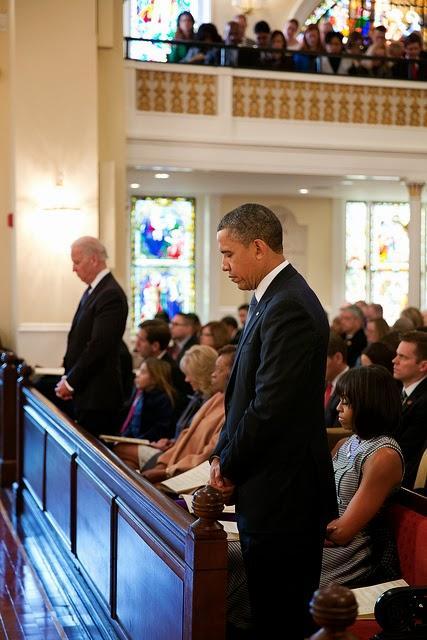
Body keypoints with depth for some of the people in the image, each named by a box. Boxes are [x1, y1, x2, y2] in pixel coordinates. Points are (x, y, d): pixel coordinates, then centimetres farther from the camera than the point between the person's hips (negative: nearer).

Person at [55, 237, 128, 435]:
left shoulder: (111, 295, -16)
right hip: (84, 392, 9)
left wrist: (70, 382, -14)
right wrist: (67, 377, 7)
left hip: (98, 395, -9)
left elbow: (98, 346, -21)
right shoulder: (92, 290, 14)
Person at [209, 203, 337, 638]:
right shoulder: (268, 299, 12)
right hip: (269, 489, 10)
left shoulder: (288, 308, -20)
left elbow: (271, 407, -23)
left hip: (281, 492, -10)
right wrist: (223, 456, 6)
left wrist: (229, 467, -9)